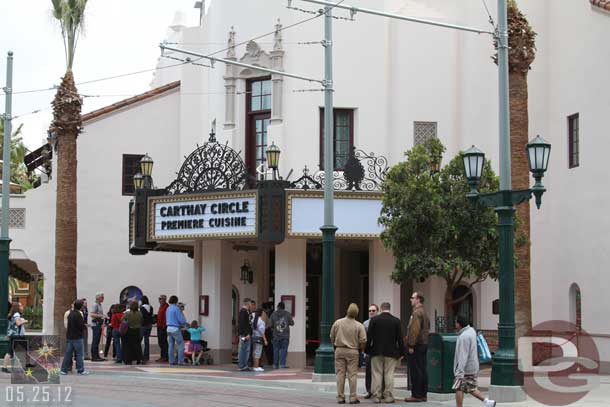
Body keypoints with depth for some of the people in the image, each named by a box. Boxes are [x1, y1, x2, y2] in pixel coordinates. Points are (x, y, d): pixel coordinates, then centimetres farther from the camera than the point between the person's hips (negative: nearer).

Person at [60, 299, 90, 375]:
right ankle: (81, 370, 2)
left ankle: (64, 369, 9)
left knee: (68, 353, 9)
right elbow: (82, 326, -17)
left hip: (69, 337, 7)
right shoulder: (78, 314, -15)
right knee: (80, 354, 0)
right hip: (77, 337, -7)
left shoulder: (70, 314, 10)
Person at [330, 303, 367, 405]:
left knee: (340, 374, 5)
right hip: (353, 351, -2)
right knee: (352, 375, 2)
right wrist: (361, 350, 11)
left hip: (339, 350, 2)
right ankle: (353, 397, 0)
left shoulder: (337, 323, -2)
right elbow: (363, 341, -8)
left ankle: (340, 397, 5)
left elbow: (332, 337, 6)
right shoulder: (359, 326, -7)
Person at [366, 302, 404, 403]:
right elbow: (400, 338, 1)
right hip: (391, 353, 0)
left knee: (377, 375, 4)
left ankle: (376, 396, 4)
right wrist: (401, 353, 6)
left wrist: (367, 350, 6)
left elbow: (369, 336, -2)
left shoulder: (374, 320, -2)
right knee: (389, 375, 2)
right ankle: (388, 396, 1)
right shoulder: (396, 321, 0)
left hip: (376, 352, 0)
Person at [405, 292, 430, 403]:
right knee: (422, 370, 11)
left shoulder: (416, 313, -14)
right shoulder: (424, 312, 18)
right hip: (424, 344, 10)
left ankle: (416, 395, -6)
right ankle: (423, 394, 14)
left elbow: (415, 330, -22)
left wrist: (411, 345, -21)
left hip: (416, 345, -10)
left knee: (415, 372, -7)